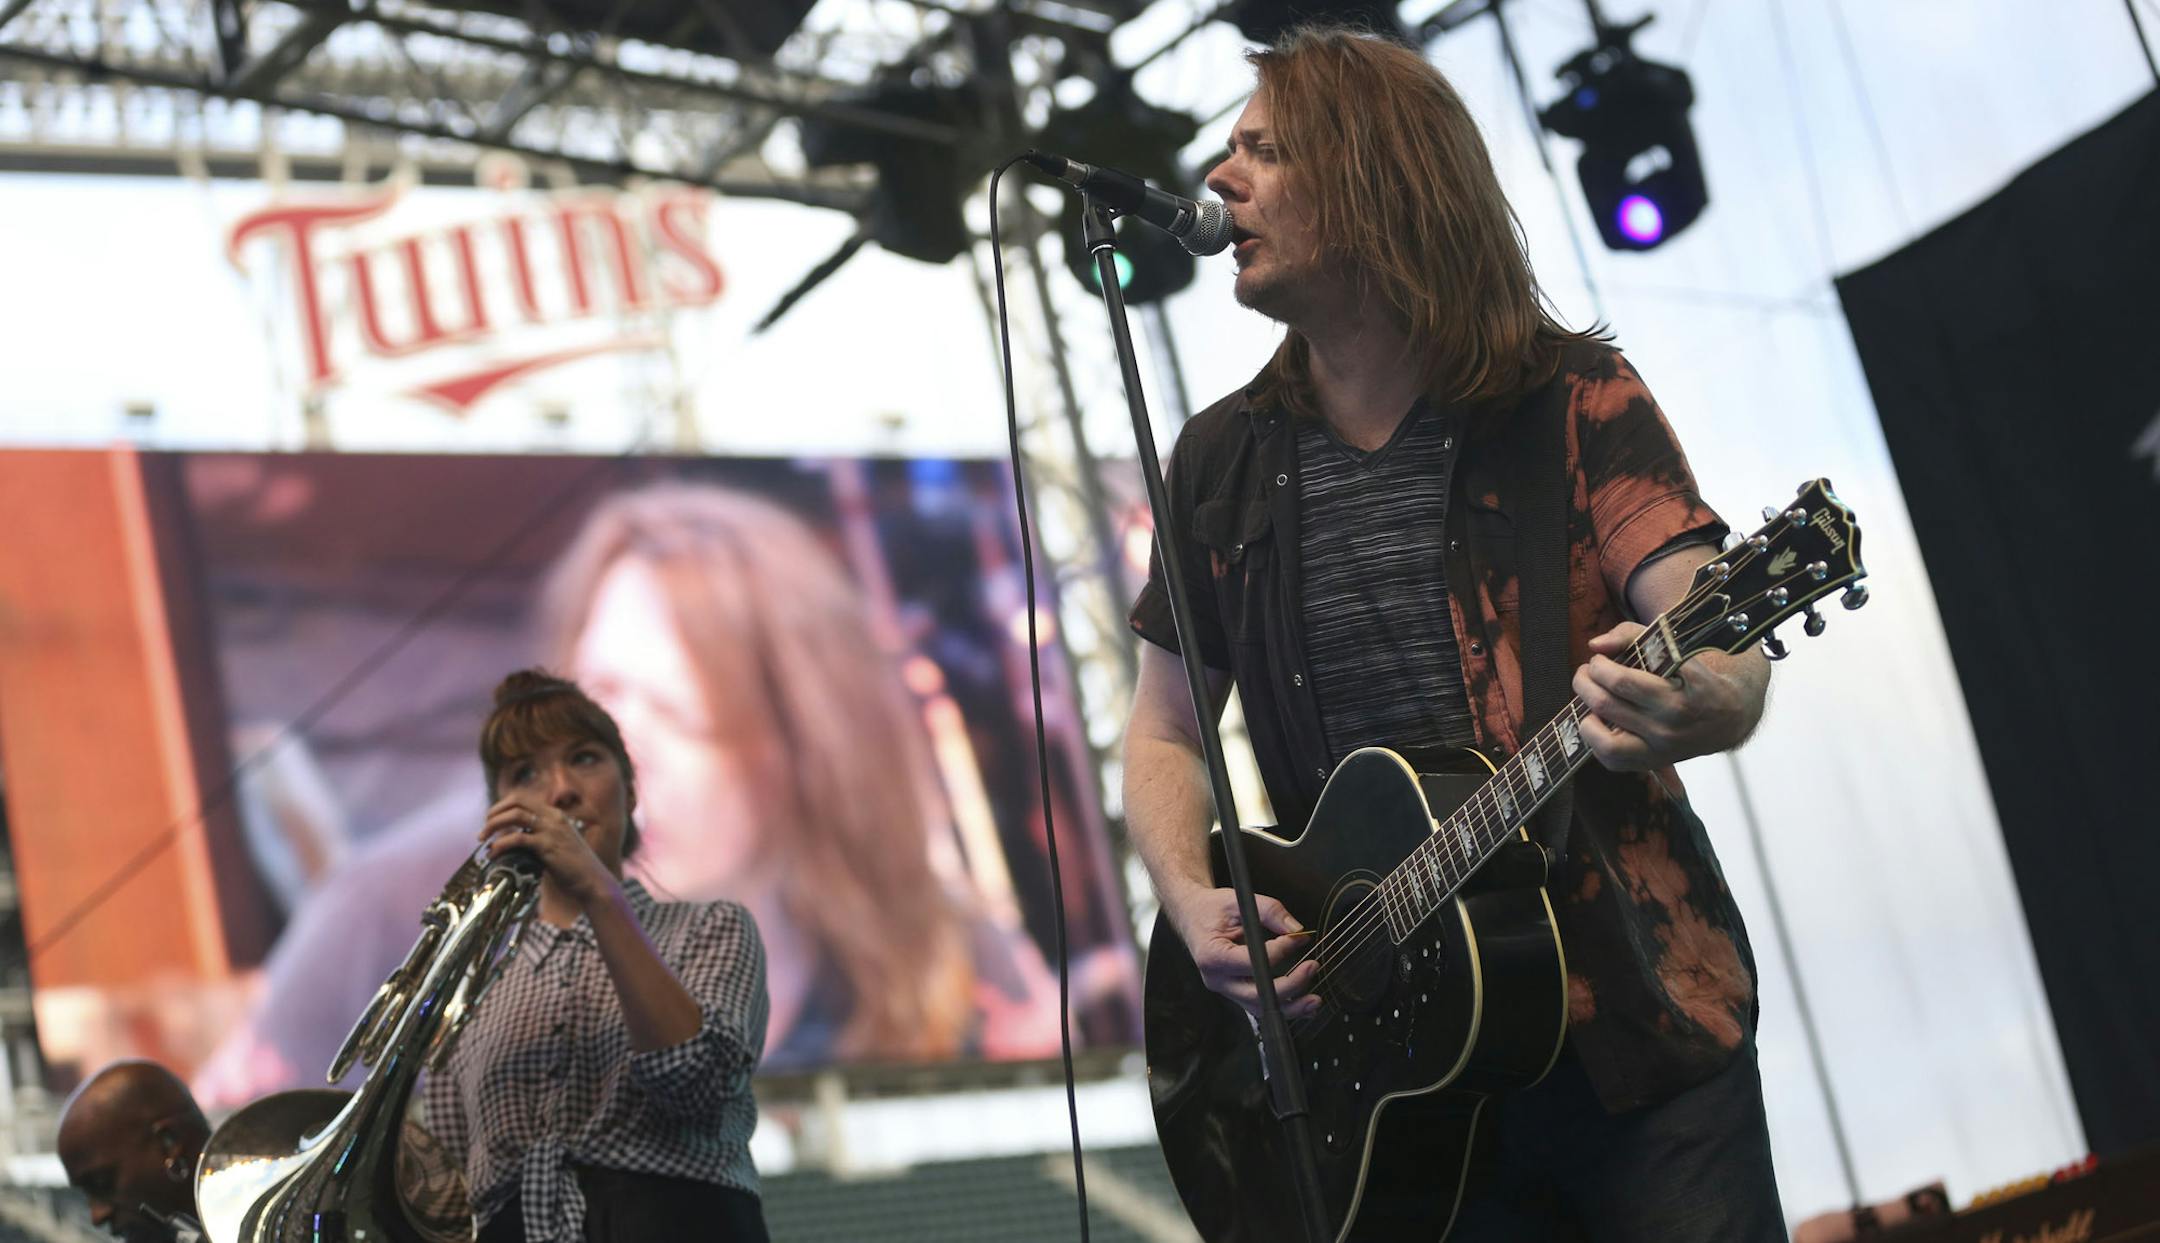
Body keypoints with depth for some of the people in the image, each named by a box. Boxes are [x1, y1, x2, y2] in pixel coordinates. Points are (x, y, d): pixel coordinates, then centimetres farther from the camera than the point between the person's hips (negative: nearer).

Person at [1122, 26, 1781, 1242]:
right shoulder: (1224, 460, 8)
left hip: (1632, 1018, -2)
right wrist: (1195, 904, -7)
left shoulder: (1573, 402, -3)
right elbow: (1167, 733, 13)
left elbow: (1727, 660, -14)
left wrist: (1696, 701, -38)